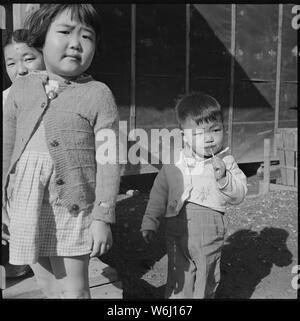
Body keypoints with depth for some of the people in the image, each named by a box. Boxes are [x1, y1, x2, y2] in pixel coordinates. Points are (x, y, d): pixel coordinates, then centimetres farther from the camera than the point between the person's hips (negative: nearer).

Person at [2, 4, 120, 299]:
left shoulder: (98, 94, -7)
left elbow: (108, 161, -9)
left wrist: (102, 218, -10)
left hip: (72, 208, -4)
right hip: (26, 208, 4)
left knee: (74, 290, 8)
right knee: (49, 288, 18)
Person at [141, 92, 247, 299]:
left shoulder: (225, 162, -4)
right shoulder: (173, 163, -4)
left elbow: (239, 194, -8)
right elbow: (159, 193, 5)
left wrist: (223, 178, -24)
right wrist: (150, 222, 4)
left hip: (211, 235, 1)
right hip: (178, 233, -1)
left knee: (208, 283, 18)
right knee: (180, 284, 8)